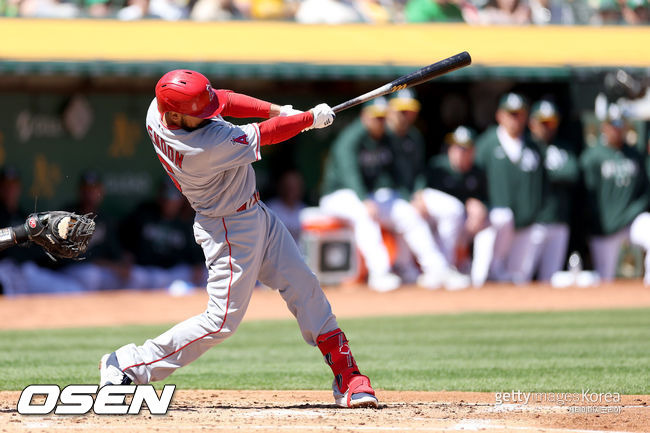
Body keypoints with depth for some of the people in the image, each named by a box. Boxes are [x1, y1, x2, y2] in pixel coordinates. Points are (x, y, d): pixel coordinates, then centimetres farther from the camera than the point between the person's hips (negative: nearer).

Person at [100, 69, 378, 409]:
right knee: (223, 320, -3)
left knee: (304, 288, 8)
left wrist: (277, 110, -8)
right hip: (230, 229, -9)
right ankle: (127, 365, 7)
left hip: (255, 215, 9)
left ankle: (347, 376, 14)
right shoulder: (202, 147, -36)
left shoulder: (159, 108, -13)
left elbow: (223, 99, 2)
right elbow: (264, 136, -23)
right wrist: (311, 118, -9)